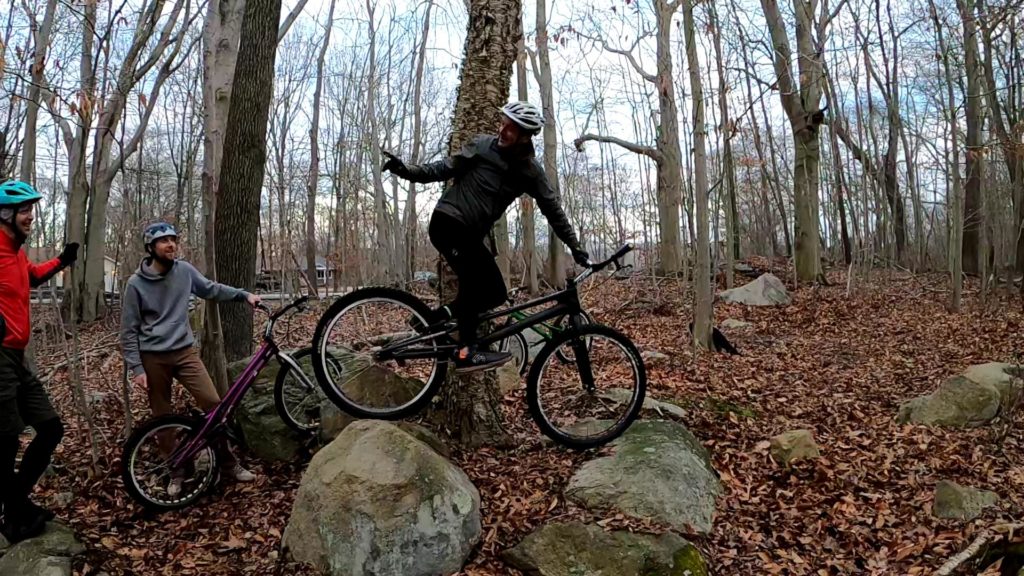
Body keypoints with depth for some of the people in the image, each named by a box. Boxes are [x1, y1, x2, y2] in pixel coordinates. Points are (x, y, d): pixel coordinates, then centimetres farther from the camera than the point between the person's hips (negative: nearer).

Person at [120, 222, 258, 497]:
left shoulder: (185, 270, -2)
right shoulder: (136, 284, -8)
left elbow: (211, 289, 14)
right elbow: (129, 331, -4)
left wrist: (244, 295, 2)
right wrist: (136, 368, -9)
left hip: (184, 352, 2)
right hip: (153, 358, -2)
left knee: (213, 403, -9)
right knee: (163, 418, 6)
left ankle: (228, 462, 5)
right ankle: (177, 472, 23)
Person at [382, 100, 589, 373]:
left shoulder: (530, 171, 5)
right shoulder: (482, 146, -3)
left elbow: (553, 209, 7)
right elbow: (445, 168, -1)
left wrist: (575, 247, 5)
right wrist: (405, 170, -14)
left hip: (471, 233, 5)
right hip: (447, 222, -5)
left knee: (495, 293, -1)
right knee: (474, 278, -22)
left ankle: (436, 317, 8)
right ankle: (466, 352, -16)